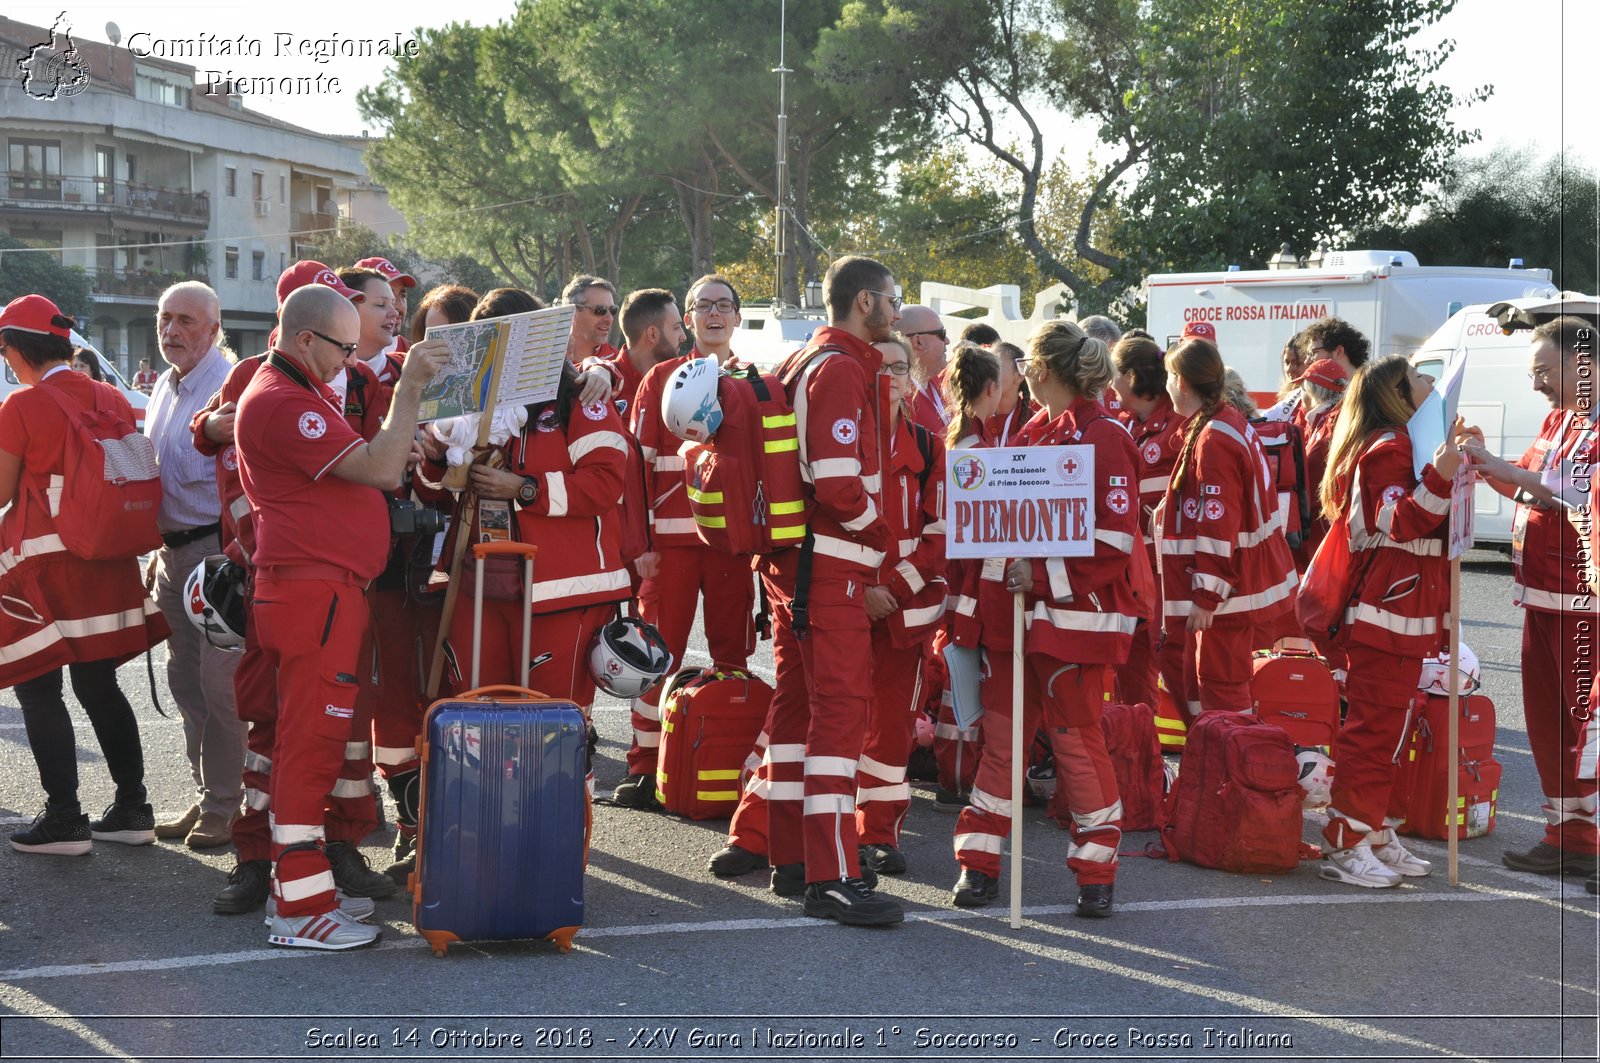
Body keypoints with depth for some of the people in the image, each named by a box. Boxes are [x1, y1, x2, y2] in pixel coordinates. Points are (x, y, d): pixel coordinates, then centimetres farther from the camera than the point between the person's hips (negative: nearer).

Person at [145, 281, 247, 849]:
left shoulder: (232, 387, -13)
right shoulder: (164, 387, 15)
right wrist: (159, 546, 21)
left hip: (218, 548, -9)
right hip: (173, 551, 9)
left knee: (219, 682, -6)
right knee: (185, 680, 13)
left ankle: (225, 804, 5)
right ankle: (205, 795, 23)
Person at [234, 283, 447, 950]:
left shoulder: (300, 392, 21)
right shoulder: (281, 404, -14)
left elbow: (359, 469, 26)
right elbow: (380, 470, -18)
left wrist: (399, 447, 8)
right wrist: (410, 388, -13)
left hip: (324, 590, 11)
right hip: (314, 592, -11)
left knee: (312, 739, 15)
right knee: (313, 741, -8)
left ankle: (297, 882, 23)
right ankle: (301, 908, -4)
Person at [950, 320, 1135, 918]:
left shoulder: (1102, 438, -11)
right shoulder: (1033, 434, 14)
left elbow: (1116, 539, -16)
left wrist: (1042, 575, -18)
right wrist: (1001, 580, 11)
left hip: (1074, 614, -7)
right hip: (1015, 610, 7)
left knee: (1075, 739, 0)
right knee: (1001, 733, 7)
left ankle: (1097, 872, 14)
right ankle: (978, 863, 14)